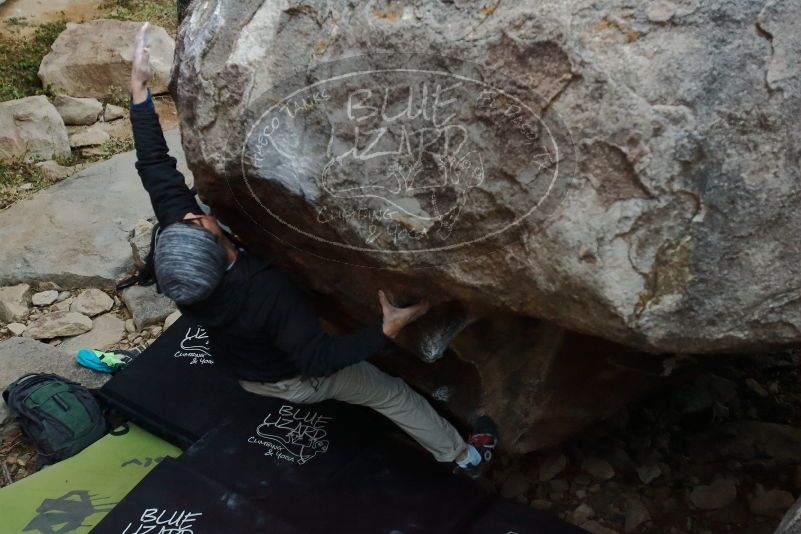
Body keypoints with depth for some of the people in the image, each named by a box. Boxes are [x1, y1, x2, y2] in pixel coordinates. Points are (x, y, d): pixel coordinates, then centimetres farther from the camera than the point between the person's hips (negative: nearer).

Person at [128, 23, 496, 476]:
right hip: (295, 380, -4)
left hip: (242, 371, 5)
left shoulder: (178, 255, -30)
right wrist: (389, 330, -45)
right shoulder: (270, 291, -47)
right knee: (393, 394, 13)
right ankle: (464, 455, 32)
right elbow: (316, 359, -40)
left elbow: (157, 170, -25)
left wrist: (140, 91, -25)